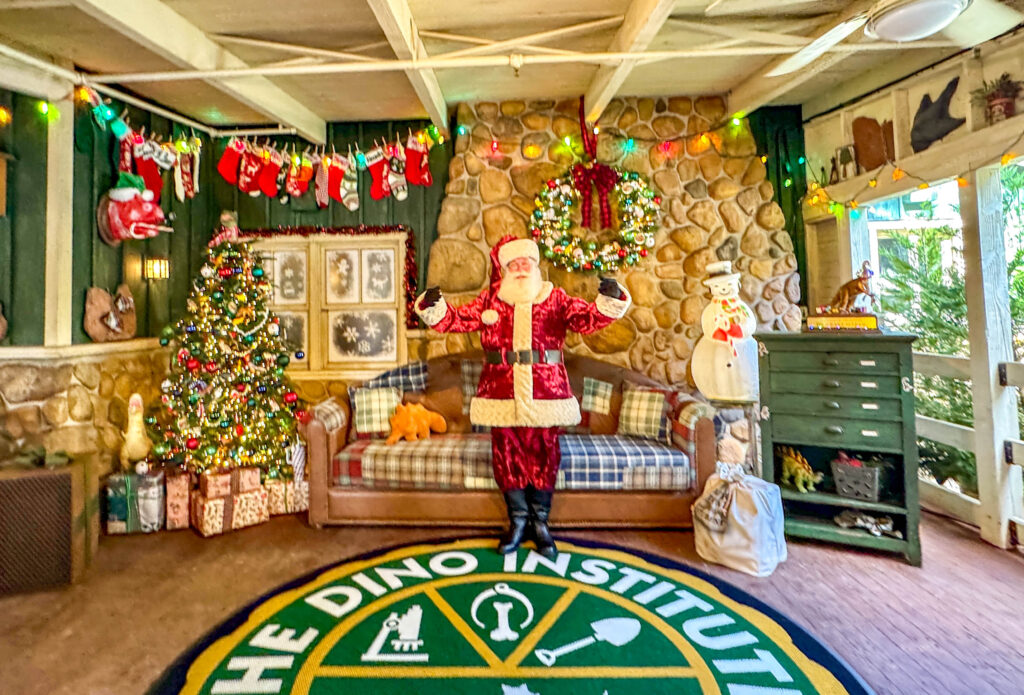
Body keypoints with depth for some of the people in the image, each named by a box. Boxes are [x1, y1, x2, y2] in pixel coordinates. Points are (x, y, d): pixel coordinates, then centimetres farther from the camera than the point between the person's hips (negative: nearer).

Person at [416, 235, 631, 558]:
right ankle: (517, 521, 31)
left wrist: (608, 299, -24)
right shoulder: (489, 300, 7)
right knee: (507, 454, 9)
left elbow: (588, 317, -6)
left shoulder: (555, 298, 4)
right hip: (502, 394, 1)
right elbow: (456, 319, 3)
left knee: (543, 454, 7)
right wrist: (434, 306, -15)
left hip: (544, 392, -1)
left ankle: (540, 522, 29)